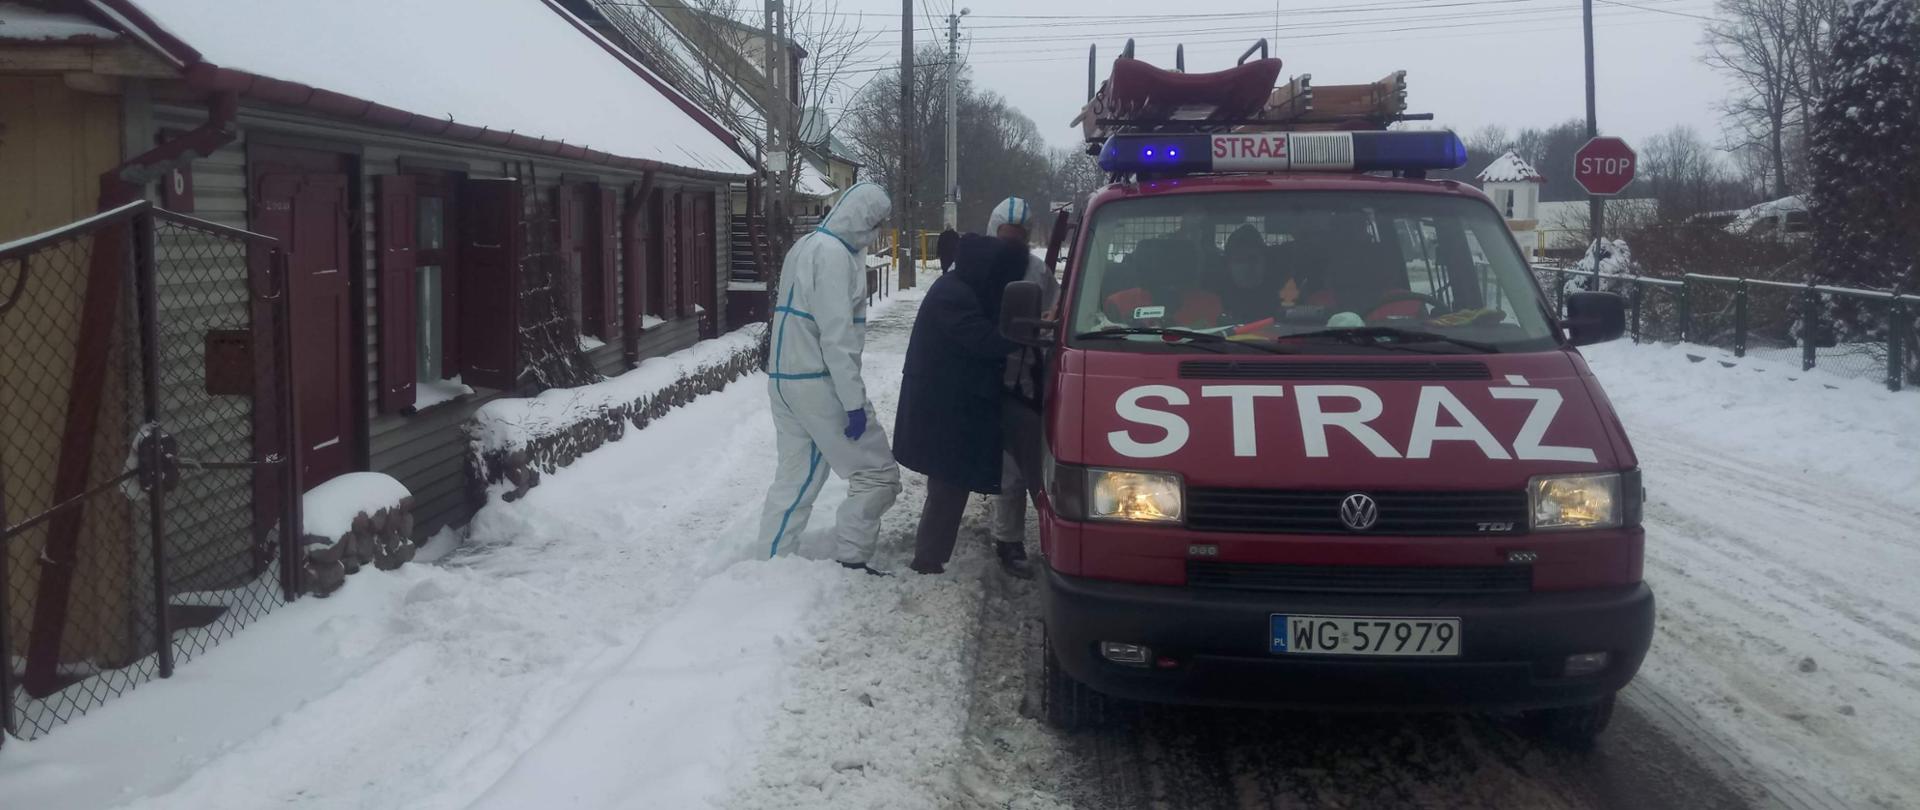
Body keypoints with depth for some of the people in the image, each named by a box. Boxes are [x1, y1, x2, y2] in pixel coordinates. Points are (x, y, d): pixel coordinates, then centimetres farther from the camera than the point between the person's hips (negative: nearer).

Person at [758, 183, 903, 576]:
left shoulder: (807, 245, 15)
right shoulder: (834, 254, -16)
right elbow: (837, 335, -21)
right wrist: (854, 400, -21)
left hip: (785, 378, 10)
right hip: (818, 382, -10)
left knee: (795, 478, 12)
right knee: (878, 472, -3)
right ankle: (850, 561, -2)